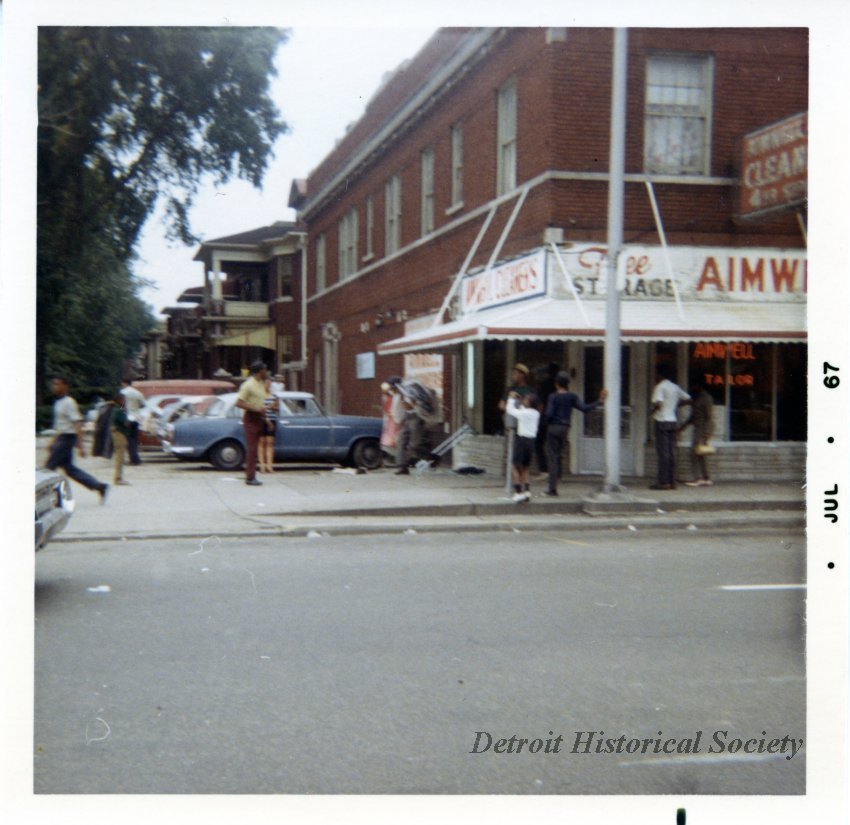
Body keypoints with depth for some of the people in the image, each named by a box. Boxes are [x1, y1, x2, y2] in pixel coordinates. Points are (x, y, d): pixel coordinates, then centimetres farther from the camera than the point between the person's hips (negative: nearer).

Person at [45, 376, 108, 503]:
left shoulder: (68, 403, -14)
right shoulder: (58, 402, 15)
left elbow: (77, 423, -19)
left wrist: (80, 445, -24)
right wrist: (54, 441, 25)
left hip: (66, 439, -9)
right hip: (62, 438, 9)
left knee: (50, 466, -4)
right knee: (69, 468, 8)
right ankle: (99, 486, 9)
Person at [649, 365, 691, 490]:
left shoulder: (660, 387, -10)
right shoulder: (675, 387, 13)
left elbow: (658, 403, -23)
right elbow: (687, 399, 17)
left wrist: (652, 411, -5)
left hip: (662, 422, -7)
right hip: (673, 421, 7)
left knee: (663, 452, -6)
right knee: (671, 452, 8)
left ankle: (663, 482, -7)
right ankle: (672, 481, 9)